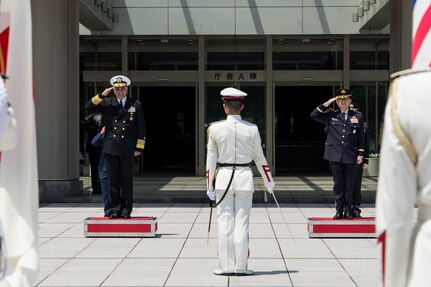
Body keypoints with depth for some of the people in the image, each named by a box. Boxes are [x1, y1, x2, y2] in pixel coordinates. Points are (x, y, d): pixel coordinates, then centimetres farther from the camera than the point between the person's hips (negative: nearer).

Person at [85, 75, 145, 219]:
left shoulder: (136, 105, 6)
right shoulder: (107, 103, 10)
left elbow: (141, 128, 5)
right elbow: (88, 108, 0)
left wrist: (139, 147, -2)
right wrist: (101, 95, -8)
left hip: (127, 149, -1)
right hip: (110, 149, 1)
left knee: (127, 180, 2)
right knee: (113, 180, 4)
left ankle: (126, 210, 9)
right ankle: (115, 209, 11)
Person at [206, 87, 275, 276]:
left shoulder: (215, 129, -5)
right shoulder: (251, 129, -2)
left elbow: (211, 160, -2)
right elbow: (260, 159, 7)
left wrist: (209, 187, 7)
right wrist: (269, 182, 21)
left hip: (223, 178, 0)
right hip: (244, 177, 1)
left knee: (225, 223, 5)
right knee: (242, 224, 4)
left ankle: (226, 266, 7)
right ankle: (240, 266, 7)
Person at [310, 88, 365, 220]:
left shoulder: (358, 116, 8)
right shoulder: (331, 115, 8)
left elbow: (361, 137, 8)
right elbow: (314, 115, -3)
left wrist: (360, 154, 2)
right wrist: (327, 103, -5)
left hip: (350, 156, 0)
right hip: (335, 155, 0)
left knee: (349, 185, 4)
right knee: (338, 184, 5)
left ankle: (349, 211, 11)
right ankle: (339, 211, 11)